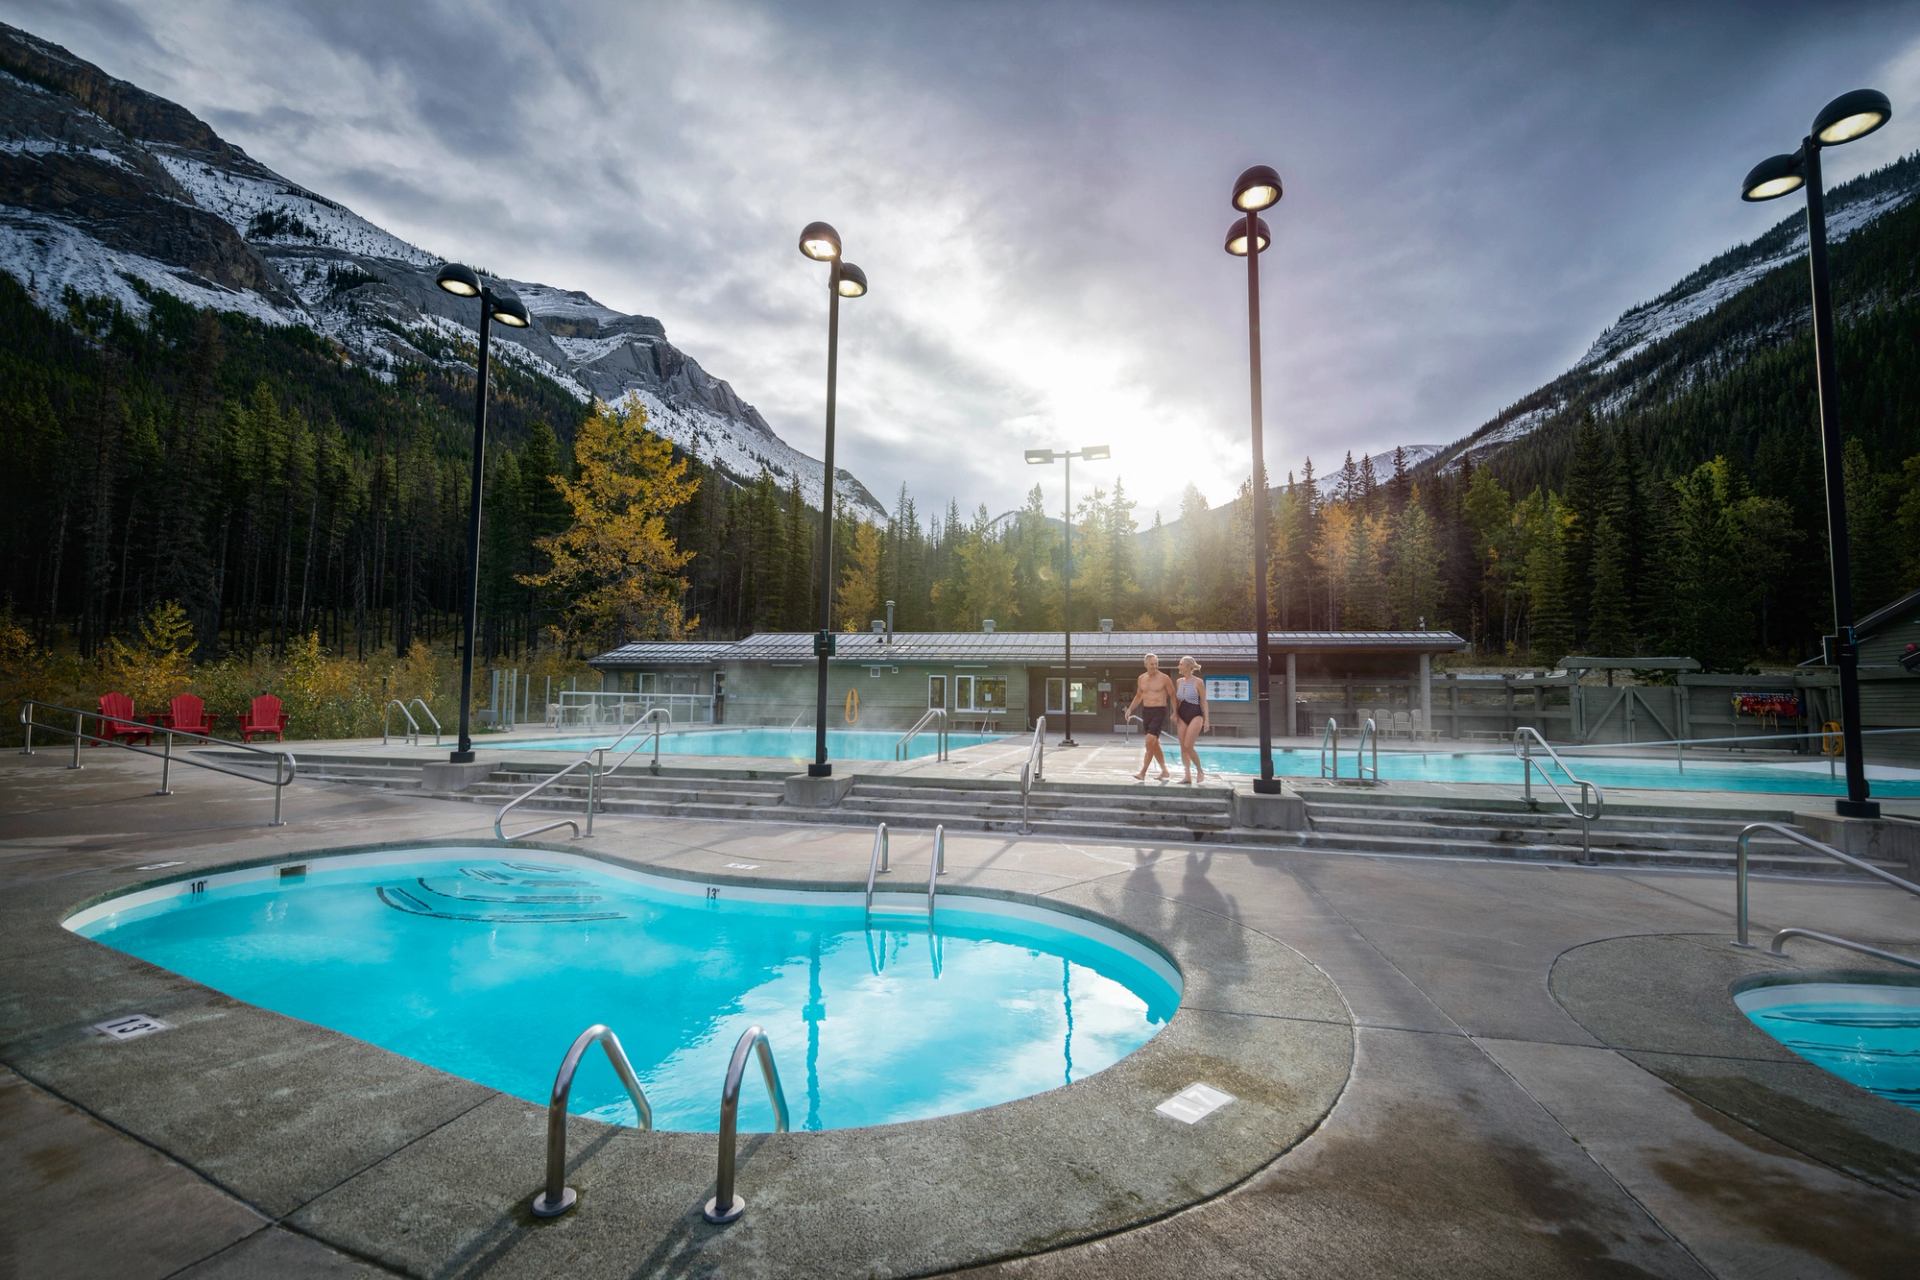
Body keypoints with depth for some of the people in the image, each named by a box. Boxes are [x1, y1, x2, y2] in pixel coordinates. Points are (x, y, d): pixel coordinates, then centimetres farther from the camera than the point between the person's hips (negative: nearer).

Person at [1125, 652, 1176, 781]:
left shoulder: (1164, 678, -6)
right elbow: (1138, 696, 21)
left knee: (1150, 741, -15)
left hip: (1159, 712, -6)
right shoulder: (1141, 678, 9)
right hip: (1145, 711, 6)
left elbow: (1173, 696, -2)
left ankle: (1143, 773, -12)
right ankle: (1165, 771, 23)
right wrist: (1130, 709, 12)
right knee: (1154, 744, 11)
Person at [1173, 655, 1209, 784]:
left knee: (1188, 746, -13)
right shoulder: (1179, 681, 8)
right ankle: (1188, 775, 7)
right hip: (1182, 716, 6)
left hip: (1195, 715, -6)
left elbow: (1204, 702, -4)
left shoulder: (1198, 682, -7)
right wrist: (1175, 713, 8)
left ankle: (1200, 771, 6)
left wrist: (1206, 720, -7)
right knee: (1183, 747, 2)